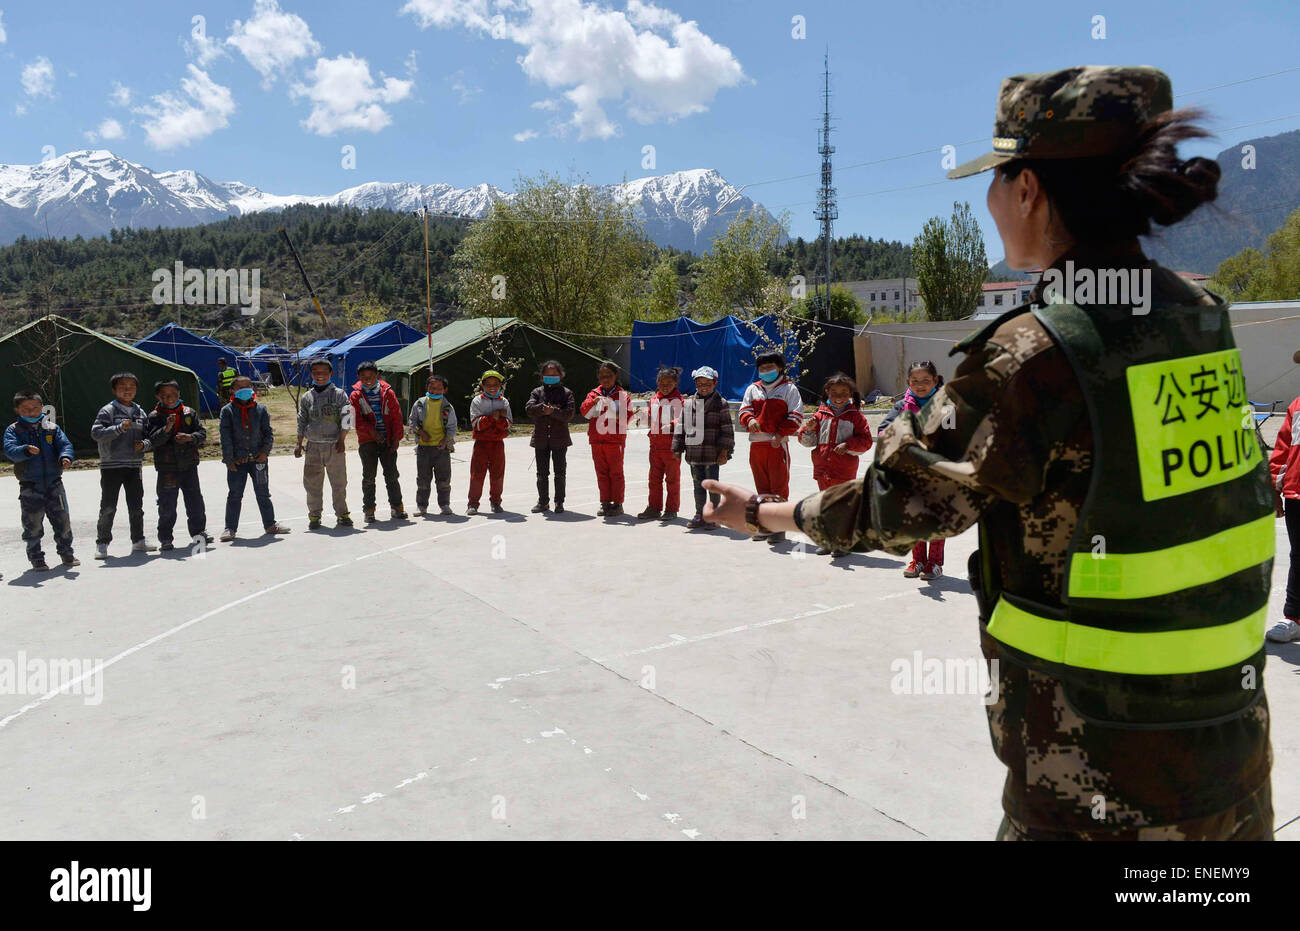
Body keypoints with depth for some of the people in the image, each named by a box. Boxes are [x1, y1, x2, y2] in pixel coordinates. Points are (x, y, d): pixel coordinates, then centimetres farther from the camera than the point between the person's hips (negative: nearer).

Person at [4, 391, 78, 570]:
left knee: (62, 520, 8)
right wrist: (26, 450, -35)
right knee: (33, 525, 4)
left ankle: (66, 552, 24)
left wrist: (65, 457, -22)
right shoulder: (13, 430, 1)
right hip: (29, 487, -2)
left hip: (54, 483, 2)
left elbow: (65, 444, 0)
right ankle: (36, 558, 17)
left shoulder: (52, 428, 8)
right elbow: (10, 450, -14)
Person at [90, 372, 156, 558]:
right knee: (108, 507, 0)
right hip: (111, 466, -5)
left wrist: (144, 444, -6)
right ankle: (102, 544, 9)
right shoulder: (108, 411, -5)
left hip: (134, 466, 5)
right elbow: (96, 433, -16)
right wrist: (120, 428, -25)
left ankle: (138, 541, 21)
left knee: (136, 506, 11)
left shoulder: (140, 412, 11)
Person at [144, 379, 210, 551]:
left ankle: (198, 532, 21)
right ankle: (165, 538, 14)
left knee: (195, 501, 7)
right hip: (166, 468, -2)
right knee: (167, 505, 3)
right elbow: (153, 440, -13)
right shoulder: (154, 416, -2)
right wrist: (167, 428, -28)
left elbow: (202, 433, 3)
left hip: (189, 466, 2)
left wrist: (190, 437, -17)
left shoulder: (190, 413, 7)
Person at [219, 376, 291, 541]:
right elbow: (225, 437, -4)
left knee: (263, 494, 10)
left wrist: (265, 452, -9)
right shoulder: (228, 411, -1)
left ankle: (270, 524, 22)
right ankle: (230, 528, 14)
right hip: (237, 462, -1)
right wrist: (229, 460, -9)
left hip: (258, 460, 1)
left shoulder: (260, 409, 4)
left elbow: (268, 433, 4)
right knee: (234, 495, 5)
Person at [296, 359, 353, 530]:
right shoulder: (306, 397, 10)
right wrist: (299, 444, 9)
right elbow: (302, 422, 14)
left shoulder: (339, 394, 2)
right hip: (313, 446, 2)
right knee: (313, 483, 3)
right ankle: (314, 516, 13)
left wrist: (341, 440, -9)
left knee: (339, 483, 2)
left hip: (335, 446, -2)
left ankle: (342, 514, 14)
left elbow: (346, 419, -2)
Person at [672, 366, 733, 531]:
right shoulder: (688, 403, 9)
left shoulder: (721, 404, -2)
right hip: (693, 453, 4)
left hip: (712, 455, -4)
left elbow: (727, 429, -4)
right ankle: (700, 515, 22)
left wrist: (724, 452, -9)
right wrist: (677, 449, 9)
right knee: (698, 485, 12)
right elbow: (681, 427, 13)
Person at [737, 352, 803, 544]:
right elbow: (744, 410, 11)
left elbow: (796, 416, -3)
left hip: (778, 444, -5)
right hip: (756, 443, 5)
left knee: (779, 487, -3)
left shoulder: (789, 389, 3)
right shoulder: (753, 389, 16)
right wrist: (750, 420, -13)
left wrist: (780, 434, -14)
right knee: (762, 487, 11)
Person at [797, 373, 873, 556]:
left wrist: (847, 445, -17)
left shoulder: (855, 416, -1)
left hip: (845, 472, -4)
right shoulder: (821, 414, 7)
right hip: (822, 470, 4)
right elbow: (808, 441, 9)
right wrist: (809, 429, -11)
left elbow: (865, 441, -4)